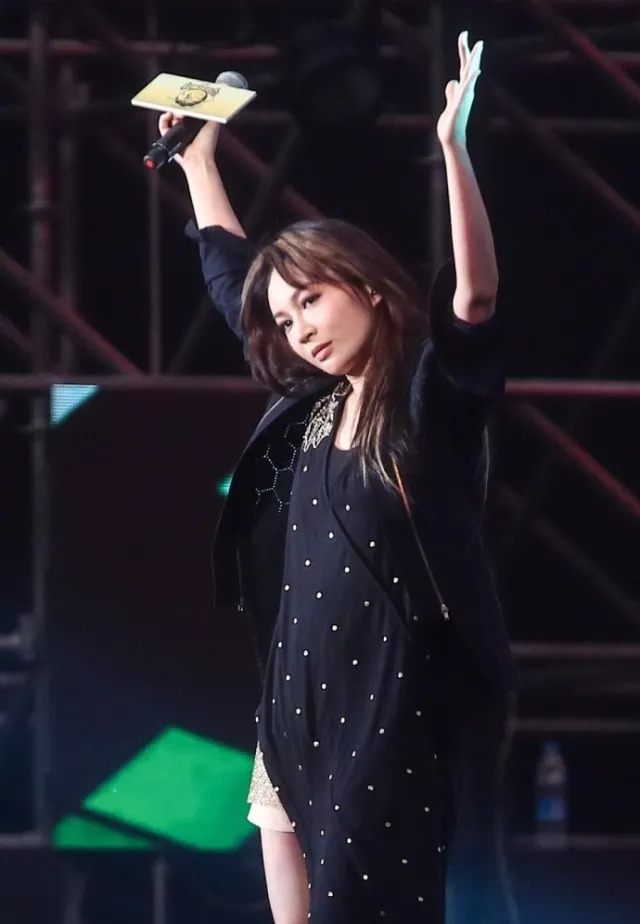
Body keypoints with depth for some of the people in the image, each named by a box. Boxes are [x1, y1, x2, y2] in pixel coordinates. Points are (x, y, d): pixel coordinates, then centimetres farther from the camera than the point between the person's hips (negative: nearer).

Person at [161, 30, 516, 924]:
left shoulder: (434, 396, -7)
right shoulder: (304, 402, 11)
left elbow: (478, 296, -25)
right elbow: (231, 275, 26)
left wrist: (453, 148, -35)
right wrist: (197, 161, 33)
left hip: (393, 710, -7)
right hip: (300, 701, 7)